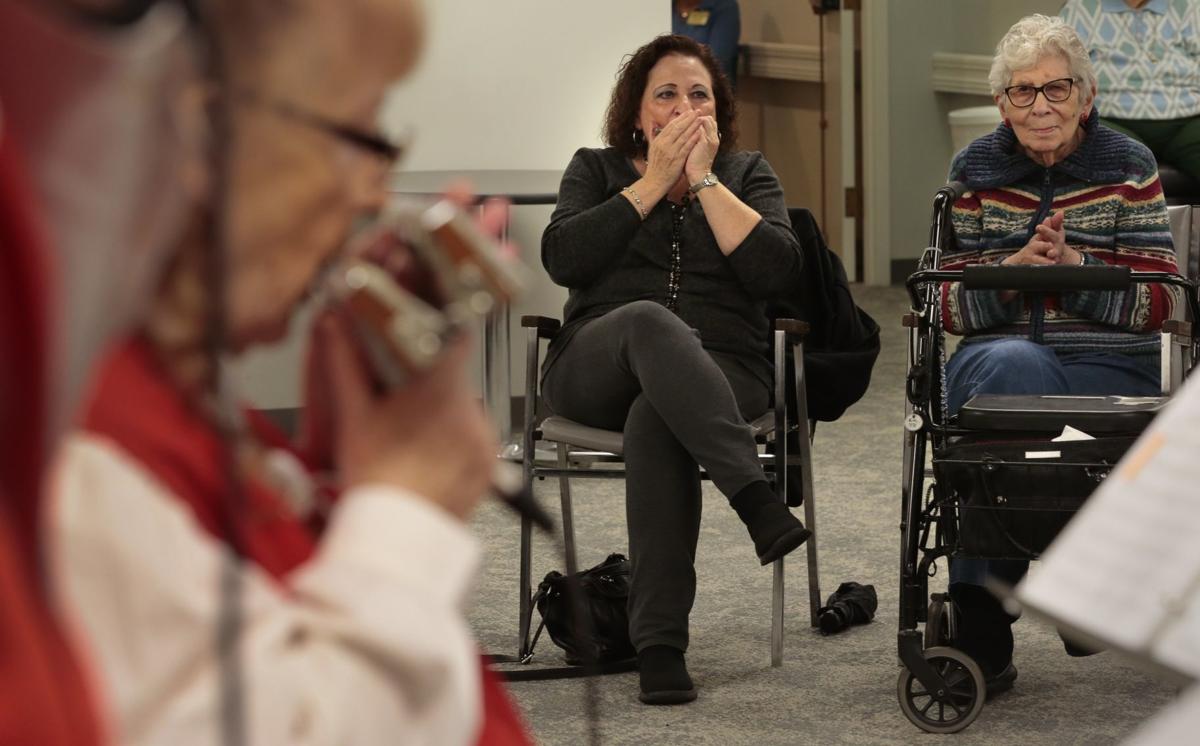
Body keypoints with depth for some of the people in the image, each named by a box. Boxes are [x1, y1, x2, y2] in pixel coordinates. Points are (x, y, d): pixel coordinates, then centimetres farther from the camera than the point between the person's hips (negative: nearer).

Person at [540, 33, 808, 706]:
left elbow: (777, 271, -3)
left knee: (656, 420, -37)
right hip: (597, 367, 0)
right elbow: (563, 259, -5)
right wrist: (655, 181, -4)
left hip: (718, 372, 0)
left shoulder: (747, 173, 17)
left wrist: (705, 181, -4)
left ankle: (661, 643, -40)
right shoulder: (596, 169, 16)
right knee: (649, 320, -37)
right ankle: (756, 498, -48)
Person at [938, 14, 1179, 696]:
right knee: (1013, 365, -35)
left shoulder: (1129, 167, 3)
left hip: (1110, 371, -1)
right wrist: (1013, 270, -14)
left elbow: (1156, 306, -3)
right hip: (998, 356, 2)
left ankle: (979, 614, -25)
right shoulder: (976, 170, 9)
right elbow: (951, 308, 6)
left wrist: (1073, 266, -19)